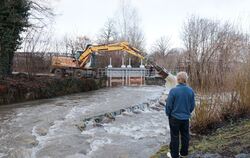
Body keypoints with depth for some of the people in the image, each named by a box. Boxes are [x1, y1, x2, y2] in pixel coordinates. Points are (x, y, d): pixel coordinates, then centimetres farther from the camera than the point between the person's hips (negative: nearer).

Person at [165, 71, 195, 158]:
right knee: (185, 135, 17)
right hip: (186, 117, 4)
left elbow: (169, 105, -14)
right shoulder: (190, 91, -7)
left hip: (175, 117, -4)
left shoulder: (173, 90, -21)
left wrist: (168, 114, 4)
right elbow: (192, 105, 2)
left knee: (175, 136, 9)